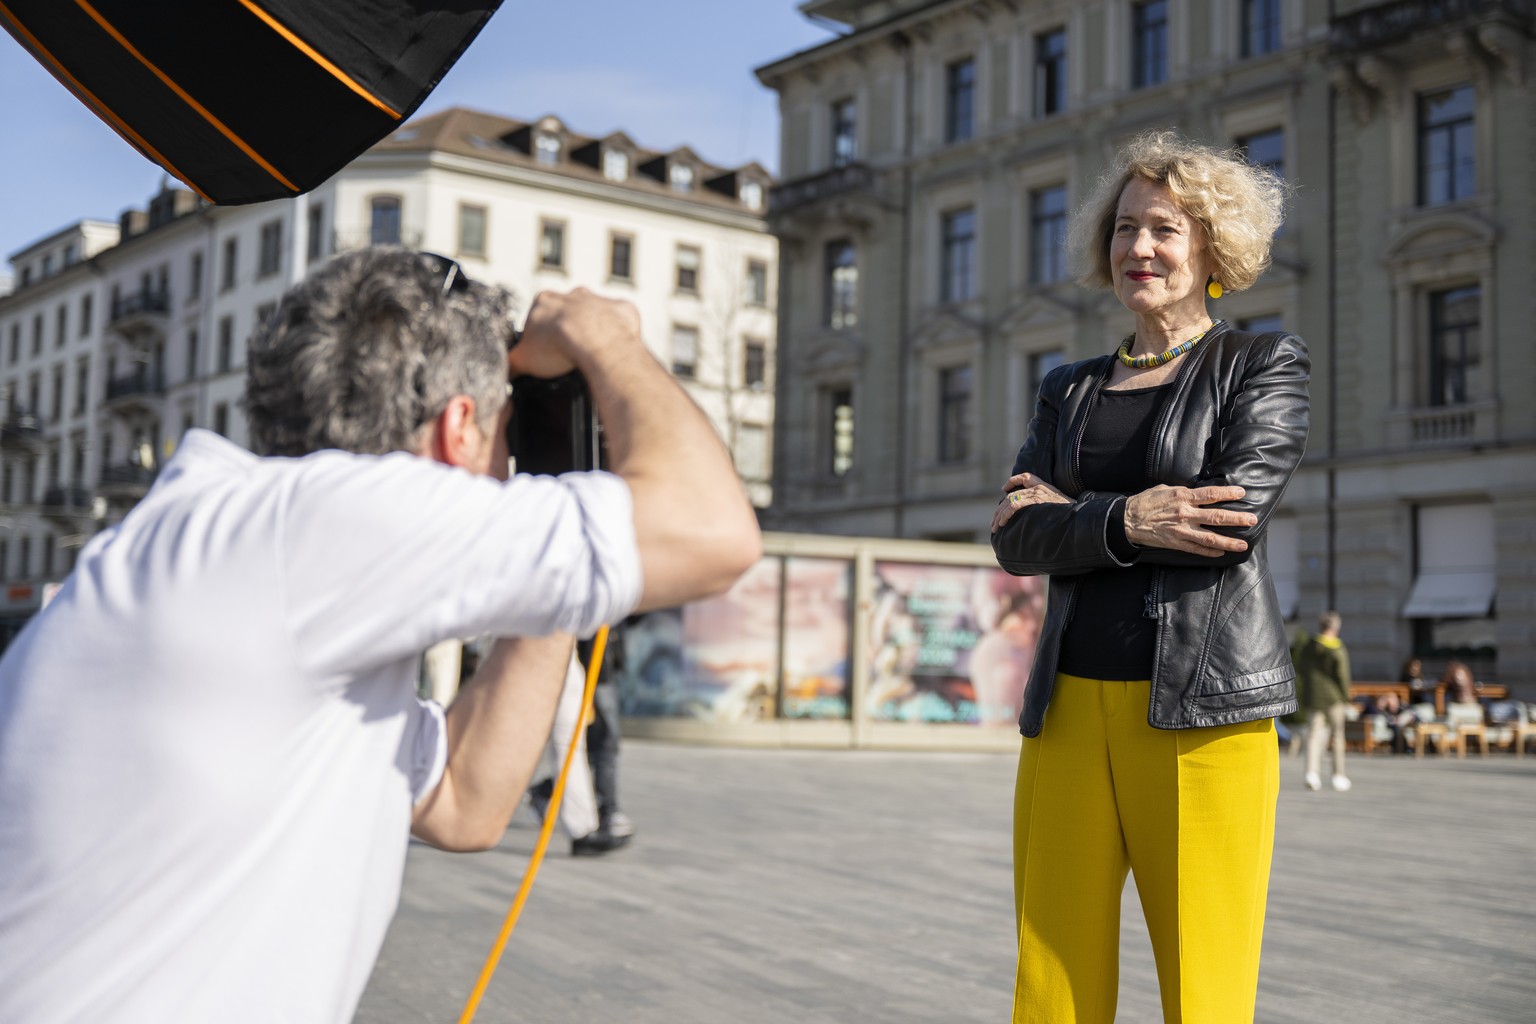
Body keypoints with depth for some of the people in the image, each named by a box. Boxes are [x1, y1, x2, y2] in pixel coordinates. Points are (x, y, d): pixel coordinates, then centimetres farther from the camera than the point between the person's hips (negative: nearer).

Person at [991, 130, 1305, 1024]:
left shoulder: (1266, 365, 7)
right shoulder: (1071, 391, 18)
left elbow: (1237, 515, -10)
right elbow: (1015, 539, 4)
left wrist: (1072, 512, -2)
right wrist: (1125, 522, -13)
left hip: (1202, 709, -4)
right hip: (1071, 708, 4)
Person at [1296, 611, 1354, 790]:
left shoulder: (1308, 648, 7)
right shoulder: (1338, 650, -7)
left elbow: (1300, 674, 10)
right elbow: (1343, 677, -9)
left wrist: (1302, 698, 16)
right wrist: (1346, 701, -3)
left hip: (1313, 698, 3)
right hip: (1333, 698, -3)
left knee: (1314, 735, 0)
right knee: (1337, 736, 8)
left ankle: (1312, 771, -16)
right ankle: (1338, 775, 13)